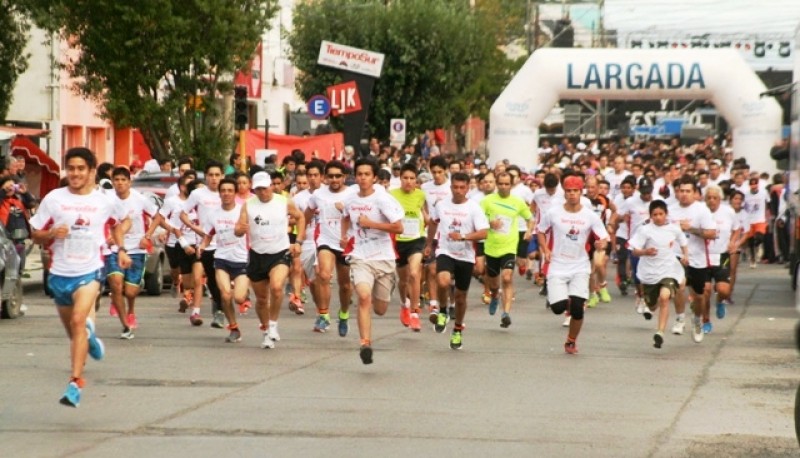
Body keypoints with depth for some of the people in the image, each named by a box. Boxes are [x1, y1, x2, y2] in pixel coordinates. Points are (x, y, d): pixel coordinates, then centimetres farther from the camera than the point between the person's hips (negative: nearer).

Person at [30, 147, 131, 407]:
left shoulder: (105, 201, -1)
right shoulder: (53, 199, -2)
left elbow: (122, 221, 20)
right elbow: (36, 235, 3)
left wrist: (120, 249, 8)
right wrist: (52, 233, -18)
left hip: (89, 271, -3)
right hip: (60, 273, 3)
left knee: (78, 320, -24)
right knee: (73, 330, 16)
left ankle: (76, 382, -24)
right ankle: (90, 336, 54)